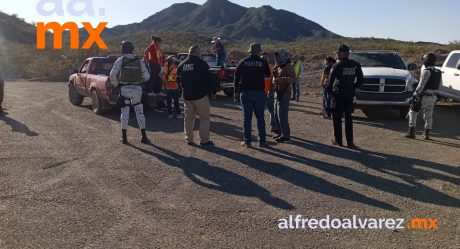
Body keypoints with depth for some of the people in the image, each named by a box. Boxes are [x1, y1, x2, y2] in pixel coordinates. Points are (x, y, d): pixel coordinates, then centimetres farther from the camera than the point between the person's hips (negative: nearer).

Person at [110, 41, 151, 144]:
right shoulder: (139, 61, 0)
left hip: (124, 89, -1)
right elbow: (146, 76, -2)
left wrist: (115, 84, 6)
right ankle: (144, 137, 7)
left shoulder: (120, 60, -4)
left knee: (125, 112, 7)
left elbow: (113, 75, -12)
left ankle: (124, 137, 12)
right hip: (137, 89, 1)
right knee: (139, 112, 8)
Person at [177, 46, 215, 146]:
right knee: (204, 117, 2)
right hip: (201, 95, -6)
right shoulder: (201, 63, -10)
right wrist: (212, 91, -2)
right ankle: (204, 140, 0)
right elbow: (209, 78, -11)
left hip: (186, 95, 6)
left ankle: (189, 139, 18)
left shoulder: (182, 64, 8)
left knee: (189, 117, 15)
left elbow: (178, 79, 15)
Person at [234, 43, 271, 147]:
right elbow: (268, 74, 13)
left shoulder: (243, 62, 3)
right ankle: (262, 141, 10)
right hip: (259, 92, 0)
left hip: (245, 92, 1)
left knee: (247, 117, 4)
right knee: (260, 117, 8)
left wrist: (236, 91, 7)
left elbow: (236, 77, 2)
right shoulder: (263, 62, -1)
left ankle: (247, 141, 5)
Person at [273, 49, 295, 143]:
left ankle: (285, 135, -3)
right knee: (277, 115, 13)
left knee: (282, 115, -10)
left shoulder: (288, 66, -12)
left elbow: (293, 78, -25)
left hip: (285, 93, -9)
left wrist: (282, 79, -39)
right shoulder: (278, 66, 14)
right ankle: (281, 133, 24)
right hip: (278, 92, 9)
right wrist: (274, 74, -1)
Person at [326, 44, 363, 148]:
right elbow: (360, 80, 6)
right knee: (348, 118, 12)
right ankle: (350, 142, 11)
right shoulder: (355, 65, 2)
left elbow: (331, 81, -13)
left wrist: (329, 92, 0)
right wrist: (352, 88, 17)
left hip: (338, 95, -5)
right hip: (350, 95, 5)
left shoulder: (337, 66, -13)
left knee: (337, 118, 7)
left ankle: (338, 140, 12)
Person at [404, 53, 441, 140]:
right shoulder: (438, 72, 9)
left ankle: (411, 132, 3)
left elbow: (421, 85, -19)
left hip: (424, 96, -7)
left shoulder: (426, 71, -16)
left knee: (413, 113, 4)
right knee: (428, 115, 13)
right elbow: (438, 86, 13)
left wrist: (415, 94, -12)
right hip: (433, 97, 7)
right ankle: (426, 134, 17)